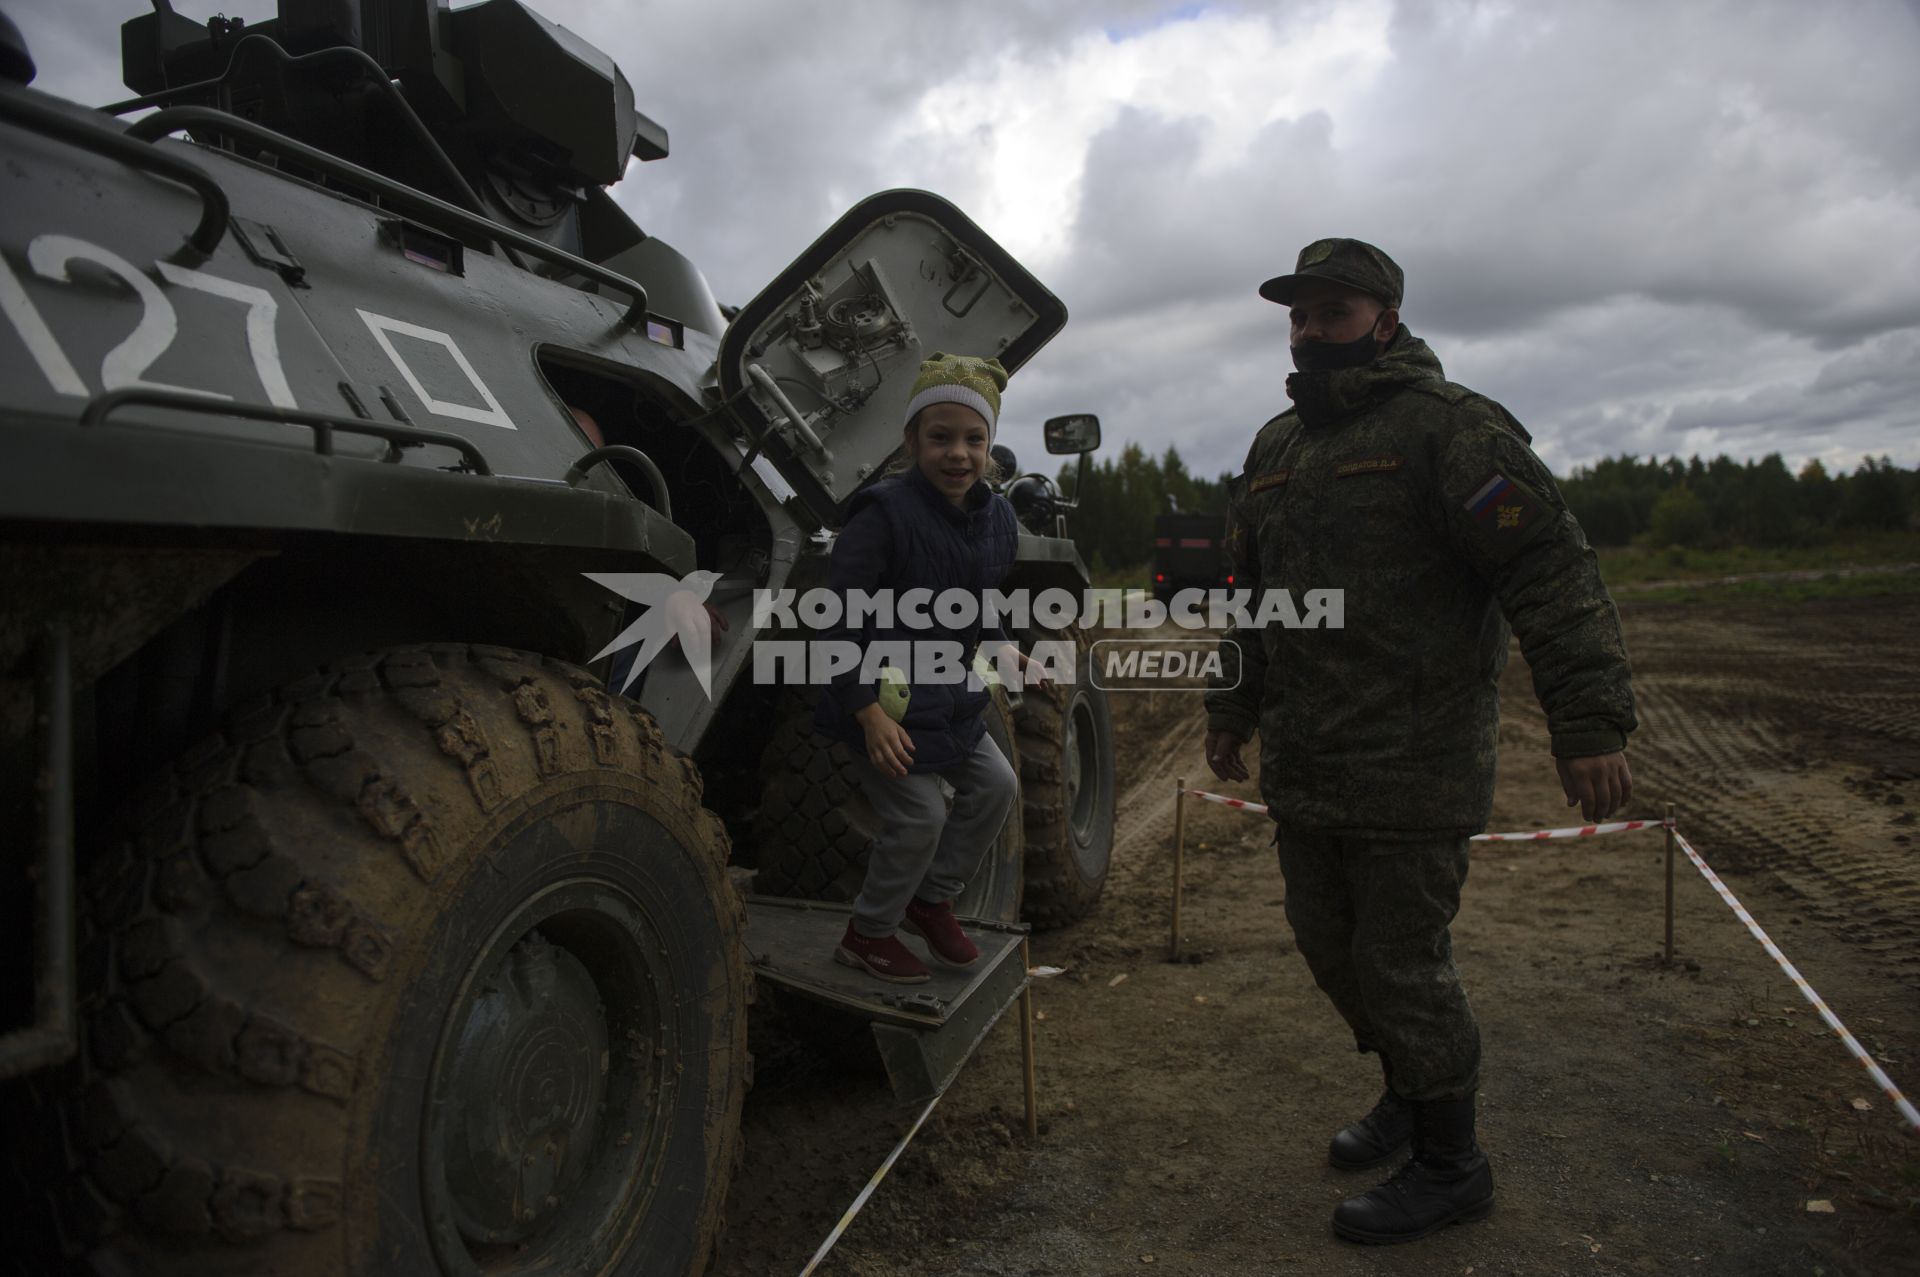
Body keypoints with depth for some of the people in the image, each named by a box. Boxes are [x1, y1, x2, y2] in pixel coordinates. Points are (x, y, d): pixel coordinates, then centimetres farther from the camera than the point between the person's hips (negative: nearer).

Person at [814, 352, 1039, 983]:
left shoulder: (996, 516, 1)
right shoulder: (883, 514, -23)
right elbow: (840, 624, -22)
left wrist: (1002, 649, 1)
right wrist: (868, 712, -27)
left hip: (948, 695, 8)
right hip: (883, 697, -8)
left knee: (994, 786, 10)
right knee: (920, 817, -6)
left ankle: (932, 899, 31)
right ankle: (867, 933, 19)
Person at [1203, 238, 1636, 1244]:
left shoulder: (1446, 426, -8)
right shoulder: (1276, 447, 16)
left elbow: (1549, 568, -15)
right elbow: (1250, 589, 23)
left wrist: (1588, 720, -21)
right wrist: (1231, 711, 23)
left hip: (1414, 765, -7)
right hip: (1304, 764, 8)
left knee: (1401, 959, 0)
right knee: (1326, 942, 16)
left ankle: (1450, 1165, 21)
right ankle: (1408, 1092, 39)